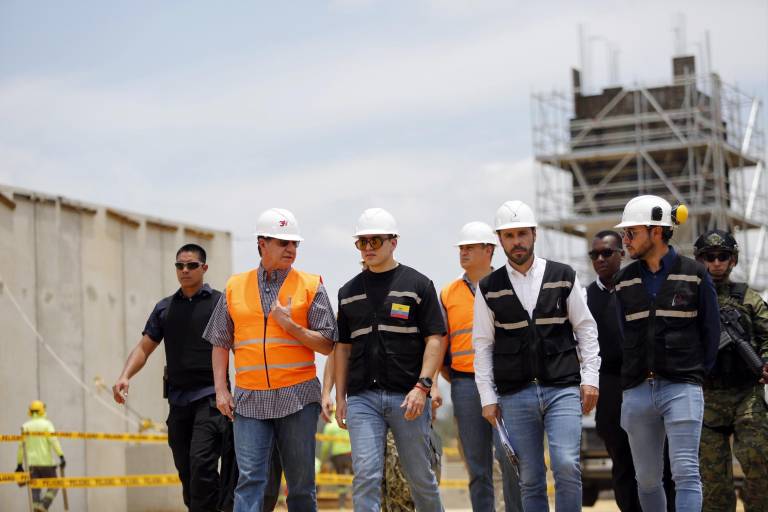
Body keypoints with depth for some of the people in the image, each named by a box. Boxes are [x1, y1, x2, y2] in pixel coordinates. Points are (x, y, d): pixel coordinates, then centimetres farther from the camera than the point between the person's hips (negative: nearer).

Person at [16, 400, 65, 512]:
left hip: (31, 463, 3)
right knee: (53, 486, 9)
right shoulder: (46, 424, -2)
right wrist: (61, 456, -17)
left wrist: (19, 465, 13)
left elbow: (21, 446, 8)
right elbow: (54, 441, -13)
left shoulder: (25, 426, 8)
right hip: (45, 462, -3)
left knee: (35, 490, 5)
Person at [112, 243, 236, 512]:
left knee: (201, 462, -19)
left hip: (210, 397, -5)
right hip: (178, 399, 5)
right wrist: (125, 376, -7)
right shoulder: (165, 308, 15)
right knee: (186, 470, 7)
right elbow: (144, 348, 11)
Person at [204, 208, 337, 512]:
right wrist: (221, 390, 5)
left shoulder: (310, 287, 4)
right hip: (249, 399, 1)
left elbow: (327, 345, 1)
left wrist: (290, 326, -12)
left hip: (297, 396, -1)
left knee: (301, 482, 5)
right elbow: (221, 343, 15)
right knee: (250, 479, -7)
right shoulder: (235, 287, 10)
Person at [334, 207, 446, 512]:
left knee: (420, 475, 5)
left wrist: (422, 386, -13)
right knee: (366, 475, -9)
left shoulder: (417, 284, 3)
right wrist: (340, 396, 9)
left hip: (407, 396, -2)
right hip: (362, 397, 2)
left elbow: (436, 339, -2)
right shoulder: (349, 292, 14)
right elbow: (343, 347, 17)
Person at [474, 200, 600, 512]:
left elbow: (586, 330, 9)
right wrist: (487, 397, 1)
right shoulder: (489, 288, 7)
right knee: (529, 479, 2)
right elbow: (483, 345, 7)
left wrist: (590, 378, 0)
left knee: (566, 465, -16)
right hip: (515, 395, 1)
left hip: (562, 389, -1)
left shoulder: (563, 277, 7)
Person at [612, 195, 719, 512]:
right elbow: (625, 334, 14)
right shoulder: (624, 281, 10)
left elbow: (710, 330, 6)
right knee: (646, 480, 7)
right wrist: (632, 380, 11)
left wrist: (694, 375, 9)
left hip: (682, 389, -4)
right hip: (637, 390, 4)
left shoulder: (694, 275, 0)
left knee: (686, 472, -11)